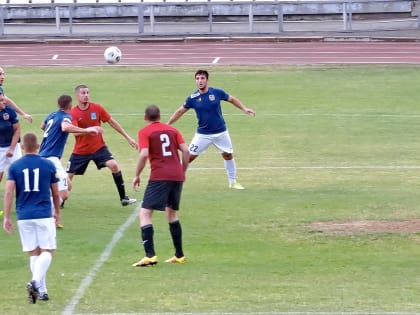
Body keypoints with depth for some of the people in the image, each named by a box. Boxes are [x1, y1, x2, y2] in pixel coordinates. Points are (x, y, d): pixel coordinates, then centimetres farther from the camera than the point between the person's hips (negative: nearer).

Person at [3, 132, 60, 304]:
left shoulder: (15, 166, 2)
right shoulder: (48, 165, 1)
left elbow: (9, 192, -6)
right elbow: (55, 193, 9)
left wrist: (6, 217, -3)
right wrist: (57, 212, 25)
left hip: (24, 216, 2)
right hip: (44, 215, -2)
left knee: (34, 253, 10)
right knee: (47, 251, 0)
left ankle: (41, 290, 10)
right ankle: (36, 281, -23)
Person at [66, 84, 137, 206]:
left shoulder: (97, 108, -7)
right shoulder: (73, 113, -12)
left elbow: (112, 122, 3)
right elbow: (75, 132, -26)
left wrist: (128, 138, 4)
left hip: (98, 147, 1)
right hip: (80, 150, -1)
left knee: (114, 165, -21)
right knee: (68, 176, 1)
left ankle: (123, 198, -12)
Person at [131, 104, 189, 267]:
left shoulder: (144, 132, 2)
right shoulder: (172, 130, 16)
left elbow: (144, 154, -12)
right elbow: (185, 150, 8)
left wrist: (137, 175, -2)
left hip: (159, 176, -6)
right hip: (177, 176, 6)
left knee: (145, 213, -5)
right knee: (172, 213, 23)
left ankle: (150, 255, -20)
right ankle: (179, 255, 25)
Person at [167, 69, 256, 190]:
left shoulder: (217, 92, -10)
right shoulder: (193, 98, -10)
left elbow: (232, 99, 7)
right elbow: (180, 111, 2)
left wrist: (244, 109, -1)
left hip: (220, 132, 1)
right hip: (203, 134, -1)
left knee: (228, 155, 11)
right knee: (189, 156, -6)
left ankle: (233, 182, 28)